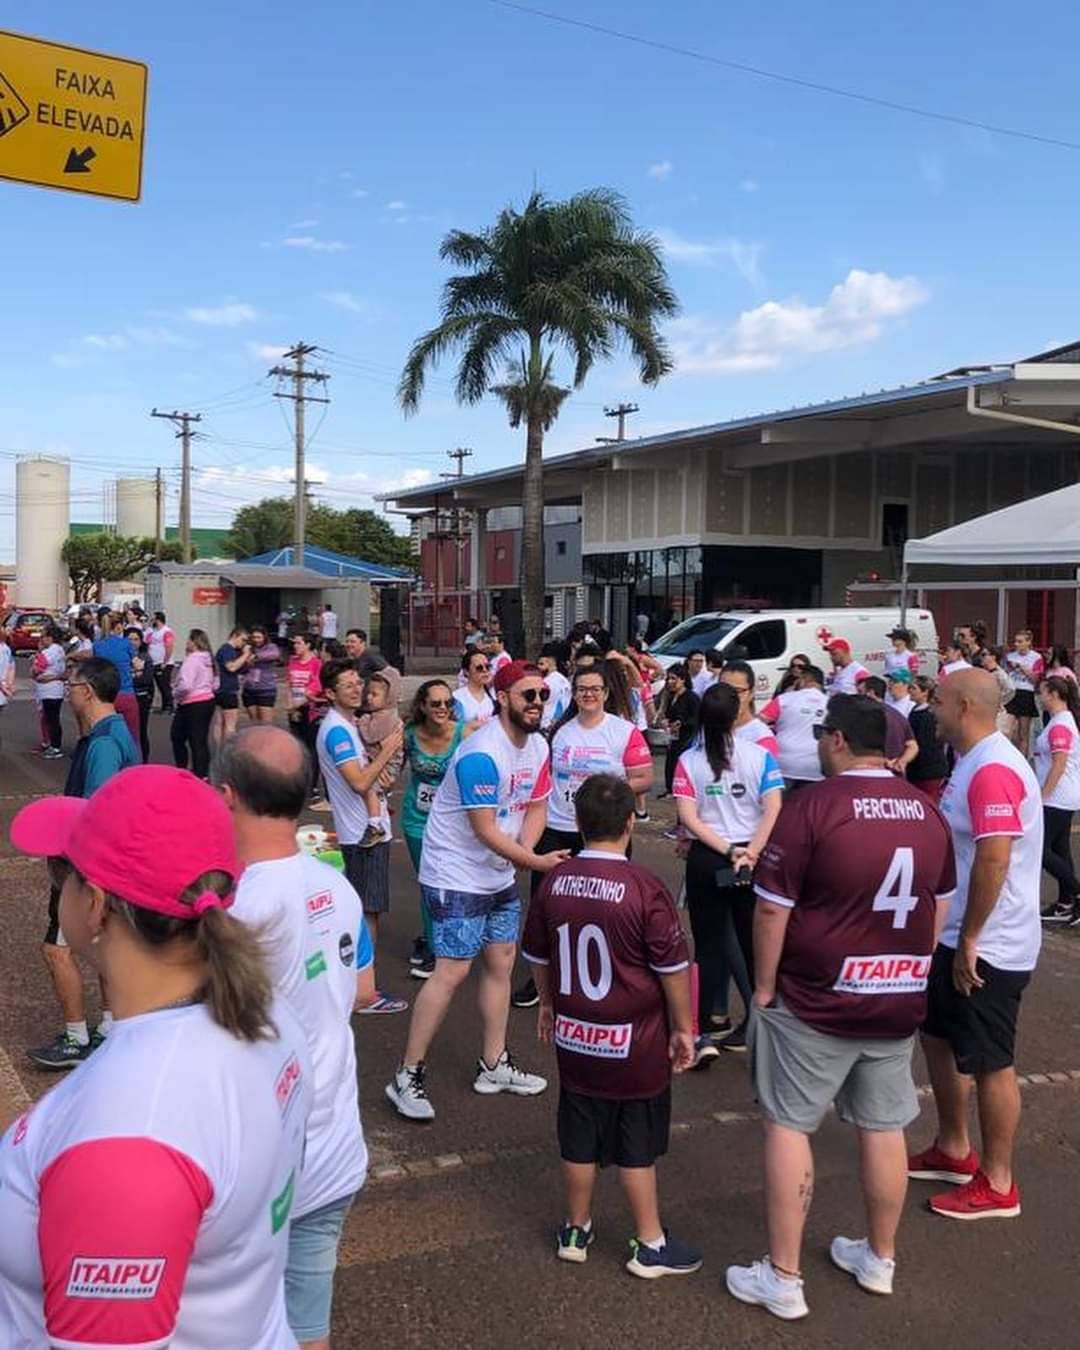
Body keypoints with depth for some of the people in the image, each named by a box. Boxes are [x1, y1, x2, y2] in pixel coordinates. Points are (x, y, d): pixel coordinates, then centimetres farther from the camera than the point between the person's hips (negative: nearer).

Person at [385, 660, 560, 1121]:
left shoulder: (538, 746, 3)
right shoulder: (481, 755, -25)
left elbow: (536, 806, 8)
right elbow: (485, 830, -25)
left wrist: (525, 849, -11)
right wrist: (536, 862, -23)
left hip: (500, 875, 9)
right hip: (456, 877, -9)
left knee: (501, 963, 13)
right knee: (452, 971, -11)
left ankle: (494, 1065, 26)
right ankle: (407, 1077, -1)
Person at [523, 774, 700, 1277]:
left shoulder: (554, 882, -5)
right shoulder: (644, 889, -20)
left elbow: (538, 957, 8)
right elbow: (672, 967, -13)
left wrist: (548, 1005, 24)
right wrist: (683, 1028, 0)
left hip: (575, 1038, 4)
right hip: (635, 1046, -4)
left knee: (579, 1141, 16)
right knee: (637, 1147, 9)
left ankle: (575, 1231, 31)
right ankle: (650, 1245, 22)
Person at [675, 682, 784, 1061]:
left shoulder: (688, 760, -2)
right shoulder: (760, 755, -4)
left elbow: (688, 816, -10)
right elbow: (773, 810, -14)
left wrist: (727, 850, -13)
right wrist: (750, 853, -17)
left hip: (705, 859, 0)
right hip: (752, 858, 0)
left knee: (708, 944, 7)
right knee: (754, 943, 13)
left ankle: (705, 1030, 6)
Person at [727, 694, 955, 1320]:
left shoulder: (813, 807, -17)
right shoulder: (927, 811, 2)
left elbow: (773, 908, -15)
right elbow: (939, 905, 12)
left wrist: (764, 985, -4)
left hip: (816, 1000, -5)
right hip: (900, 1000, 6)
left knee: (790, 1126, 6)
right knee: (884, 1128, 17)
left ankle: (784, 1278, 13)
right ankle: (880, 1259, 34)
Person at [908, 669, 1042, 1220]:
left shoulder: (993, 770, -24)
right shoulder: (973, 762, 10)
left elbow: (994, 861, -29)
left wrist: (968, 941, -23)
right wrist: (957, 939, 21)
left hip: (988, 947, -10)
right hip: (958, 937, 10)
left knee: (989, 1062, 3)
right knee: (938, 1035, 20)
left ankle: (997, 1185, 19)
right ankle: (953, 1150, 36)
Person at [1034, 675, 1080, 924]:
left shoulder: (1059, 726, -20)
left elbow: (1058, 767, -23)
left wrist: (1041, 798, -19)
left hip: (1056, 799, -10)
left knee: (1041, 850, -5)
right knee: (1060, 849, 14)